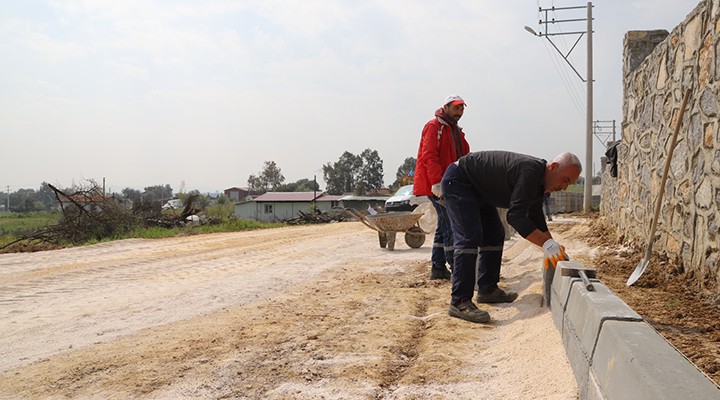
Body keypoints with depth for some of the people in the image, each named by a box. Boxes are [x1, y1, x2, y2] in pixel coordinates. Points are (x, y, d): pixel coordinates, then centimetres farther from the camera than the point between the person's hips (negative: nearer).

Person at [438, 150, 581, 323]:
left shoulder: (538, 181, 3)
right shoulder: (529, 171, -28)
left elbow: (537, 219, 13)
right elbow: (515, 216, -34)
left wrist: (555, 249, 7)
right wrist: (547, 244, -36)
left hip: (477, 189, 11)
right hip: (457, 181, -11)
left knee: (494, 236, 13)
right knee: (469, 238, -21)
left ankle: (487, 290, 21)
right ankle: (459, 302, -22)